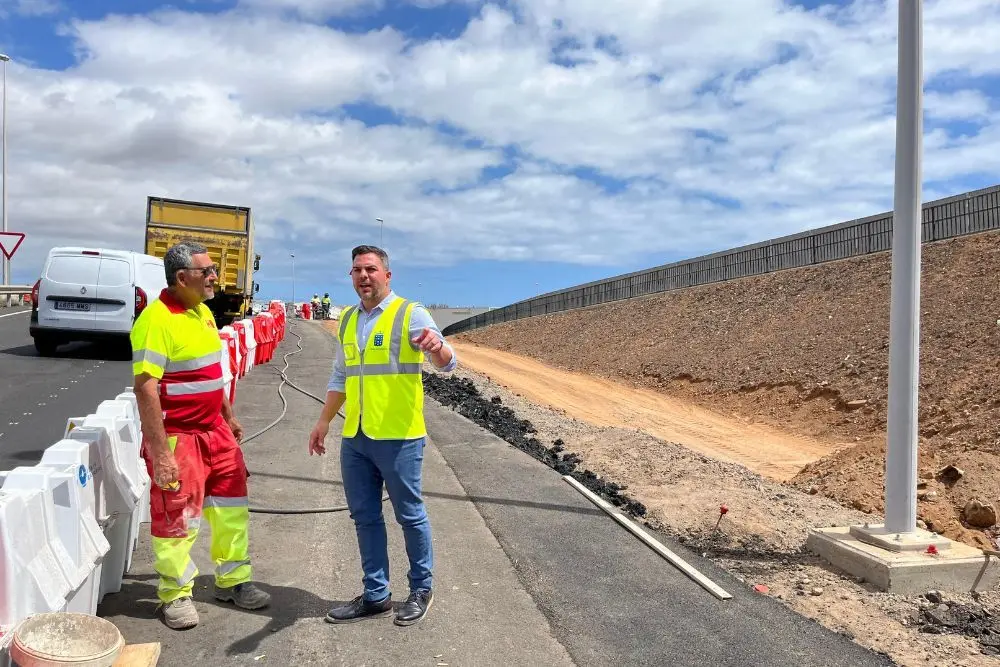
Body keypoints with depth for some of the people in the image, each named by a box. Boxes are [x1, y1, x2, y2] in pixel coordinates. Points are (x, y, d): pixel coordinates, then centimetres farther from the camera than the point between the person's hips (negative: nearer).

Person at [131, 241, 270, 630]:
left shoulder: (203, 311, 8)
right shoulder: (157, 320, -20)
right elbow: (145, 389, -23)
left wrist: (229, 417, 21)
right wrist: (159, 454, -25)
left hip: (215, 430, 8)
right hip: (177, 436, -8)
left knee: (231, 507, 15)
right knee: (177, 519, 6)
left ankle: (233, 581, 31)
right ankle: (175, 595, 25)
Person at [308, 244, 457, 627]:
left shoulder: (411, 314, -8)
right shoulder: (347, 320, 13)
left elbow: (448, 364, -19)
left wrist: (437, 346, -42)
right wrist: (324, 422, 18)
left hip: (398, 437, -6)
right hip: (354, 438, 7)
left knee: (409, 515, 7)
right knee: (365, 518, 13)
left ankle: (422, 589, 26)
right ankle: (375, 595, 27)